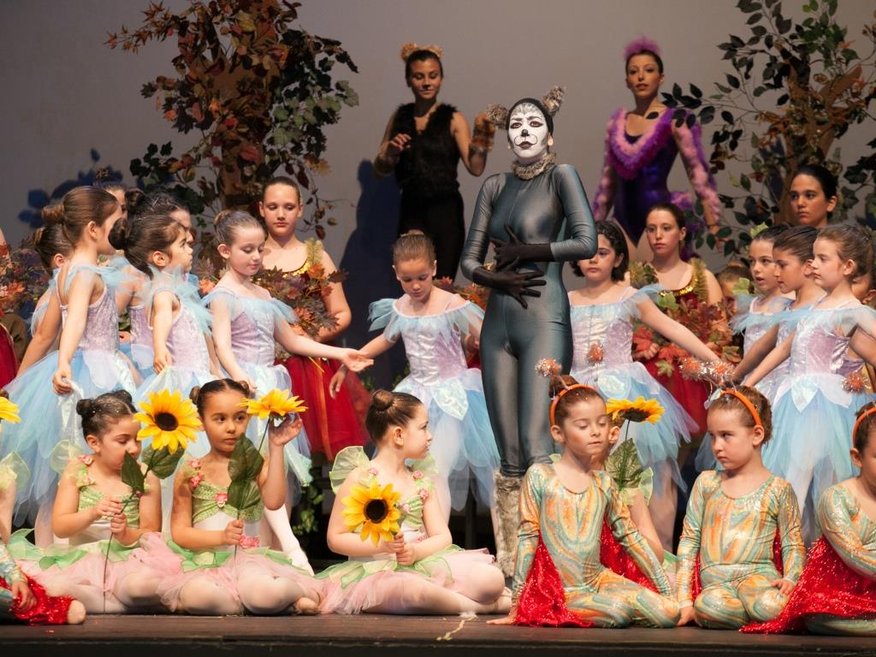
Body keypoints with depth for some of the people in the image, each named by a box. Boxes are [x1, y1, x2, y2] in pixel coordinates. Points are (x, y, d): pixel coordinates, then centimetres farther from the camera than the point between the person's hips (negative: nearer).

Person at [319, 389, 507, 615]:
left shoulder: (420, 481, 15)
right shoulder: (359, 479, -1)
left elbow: (442, 536, 9)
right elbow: (335, 539, -2)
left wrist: (416, 551, -13)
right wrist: (383, 545, -17)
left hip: (422, 566, 4)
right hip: (376, 570, -4)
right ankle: (482, 606, -21)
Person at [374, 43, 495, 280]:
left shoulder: (452, 119, -3)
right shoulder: (400, 117, 8)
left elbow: (475, 168, -12)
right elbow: (380, 169, 11)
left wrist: (480, 140, -29)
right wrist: (390, 152, -10)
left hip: (445, 211, -3)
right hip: (411, 211, 3)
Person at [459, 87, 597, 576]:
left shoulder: (561, 176, -1)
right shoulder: (496, 186, 14)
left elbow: (587, 242, -14)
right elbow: (470, 261, 12)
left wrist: (522, 251, -6)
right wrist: (498, 277, -9)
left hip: (544, 320, -5)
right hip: (498, 323, 6)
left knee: (535, 449, -15)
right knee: (509, 460, 3)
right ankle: (509, 570, 4)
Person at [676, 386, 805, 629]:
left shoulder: (778, 489, 7)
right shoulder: (706, 483, 13)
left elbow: (793, 545, 10)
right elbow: (689, 540, 13)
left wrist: (789, 579, -12)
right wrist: (684, 600, 4)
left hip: (758, 574, -1)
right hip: (715, 580, 1)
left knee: (769, 605, -40)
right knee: (710, 605, -38)